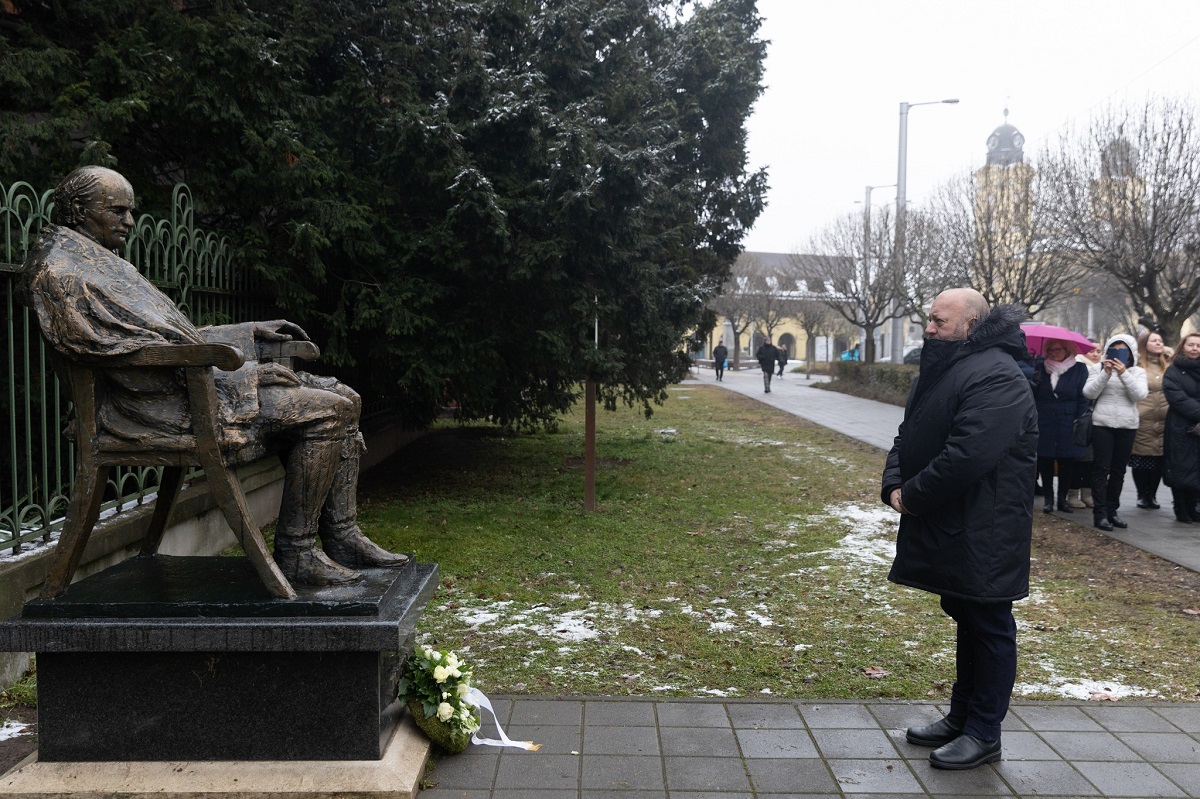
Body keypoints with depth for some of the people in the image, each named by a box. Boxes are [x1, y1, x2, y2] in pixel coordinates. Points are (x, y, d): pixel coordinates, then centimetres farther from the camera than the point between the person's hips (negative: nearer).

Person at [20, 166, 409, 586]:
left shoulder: (103, 263, 25)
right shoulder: (59, 272, -7)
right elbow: (132, 353, -17)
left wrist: (252, 330, 18)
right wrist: (245, 373, -18)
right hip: (166, 402, -10)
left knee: (343, 398, 2)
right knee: (326, 411, -21)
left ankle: (343, 539, 3)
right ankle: (295, 553, -12)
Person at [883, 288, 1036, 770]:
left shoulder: (996, 377, -22)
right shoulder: (943, 368, 12)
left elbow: (967, 457, -30)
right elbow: (909, 435, 14)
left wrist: (912, 497, -18)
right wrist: (894, 485, -4)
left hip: (983, 535, -10)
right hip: (948, 529, 10)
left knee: (988, 627, 4)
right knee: (967, 621, 19)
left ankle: (983, 734, 17)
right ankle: (961, 717, 32)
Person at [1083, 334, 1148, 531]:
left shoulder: (1138, 372, 7)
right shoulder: (1100, 369, 4)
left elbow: (1140, 395, -9)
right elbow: (1088, 393, -7)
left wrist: (1123, 373, -17)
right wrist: (1106, 373, -16)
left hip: (1127, 426, 2)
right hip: (1102, 424, -2)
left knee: (1118, 470, 7)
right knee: (1101, 469, -5)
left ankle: (1112, 510, 16)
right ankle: (1100, 513, -6)